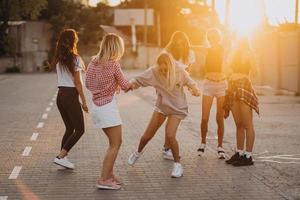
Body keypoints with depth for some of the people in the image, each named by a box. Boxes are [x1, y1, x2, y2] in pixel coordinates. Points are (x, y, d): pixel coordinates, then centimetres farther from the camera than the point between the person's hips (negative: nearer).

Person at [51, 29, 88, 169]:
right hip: (71, 96, -7)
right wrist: (84, 101, -7)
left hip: (60, 95, 7)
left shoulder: (58, 59, 10)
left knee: (69, 128, 16)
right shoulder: (75, 59, -11)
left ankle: (62, 158, 12)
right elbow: (77, 82, -11)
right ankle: (61, 156, -7)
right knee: (79, 129, 1)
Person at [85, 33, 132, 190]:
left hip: (96, 106, 8)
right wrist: (131, 85, 16)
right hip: (108, 107, -8)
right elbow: (125, 86, -5)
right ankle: (103, 180, -3)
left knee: (115, 142, 19)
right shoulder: (113, 64, -14)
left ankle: (109, 174, 23)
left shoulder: (93, 63, 5)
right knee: (115, 145, 0)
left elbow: (88, 84, 15)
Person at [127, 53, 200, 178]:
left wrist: (194, 89, -18)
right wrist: (130, 84, -39)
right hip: (161, 107, 2)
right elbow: (138, 80, -18)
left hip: (177, 109, -2)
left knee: (170, 135, -21)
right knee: (147, 135, 8)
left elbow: (189, 82, 2)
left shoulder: (180, 72, -17)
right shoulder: (154, 72, -18)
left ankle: (177, 164, 0)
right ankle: (138, 152, 43)